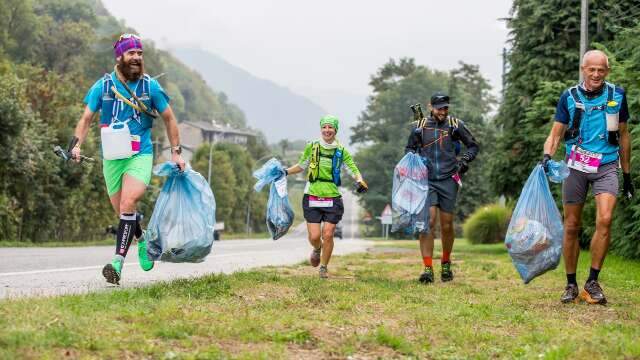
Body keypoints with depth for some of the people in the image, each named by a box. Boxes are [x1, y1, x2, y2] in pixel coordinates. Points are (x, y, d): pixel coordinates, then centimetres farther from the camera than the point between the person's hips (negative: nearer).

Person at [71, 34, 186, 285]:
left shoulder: (150, 86, 0)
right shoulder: (103, 86, 1)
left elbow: (168, 118, 10)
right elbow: (86, 118, 5)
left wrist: (176, 152, 8)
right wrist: (77, 144, -11)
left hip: (140, 156, -2)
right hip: (111, 158, 3)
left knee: (128, 203, -23)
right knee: (123, 212, 10)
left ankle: (118, 262, -27)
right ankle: (143, 241, 40)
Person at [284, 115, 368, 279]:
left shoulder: (341, 152, 3)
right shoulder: (312, 147, 5)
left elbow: (354, 170, 3)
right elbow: (301, 166, 21)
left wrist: (360, 181, -16)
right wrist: (286, 172, 10)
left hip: (332, 198, 0)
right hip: (312, 197, 0)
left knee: (328, 235, -5)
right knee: (314, 236, -5)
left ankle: (323, 267, 15)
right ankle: (317, 249, 32)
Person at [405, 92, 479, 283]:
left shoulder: (455, 125, 5)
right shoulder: (420, 127, 7)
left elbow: (473, 146, 15)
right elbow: (409, 149, 20)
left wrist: (465, 160, -3)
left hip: (448, 180, 0)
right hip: (426, 180, 0)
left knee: (447, 225, 5)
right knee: (428, 221, -13)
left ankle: (446, 263, 27)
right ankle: (427, 269, -15)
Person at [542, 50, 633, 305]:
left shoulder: (617, 95, 5)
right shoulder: (569, 97, 1)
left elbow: (623, 136, 14)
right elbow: (555, 134, 2)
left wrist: (627, 175, 16)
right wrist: (547, 155, -19)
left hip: (607, 166, 0)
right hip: (576, 166, 0)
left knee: (605, 219, -20)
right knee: (572, 227, 2)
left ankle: (592, 283, -11)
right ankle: (571, 285, 14)